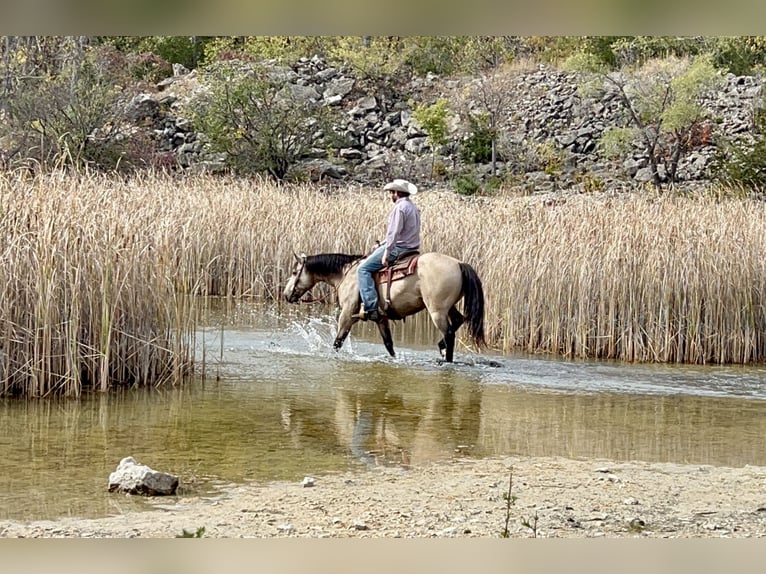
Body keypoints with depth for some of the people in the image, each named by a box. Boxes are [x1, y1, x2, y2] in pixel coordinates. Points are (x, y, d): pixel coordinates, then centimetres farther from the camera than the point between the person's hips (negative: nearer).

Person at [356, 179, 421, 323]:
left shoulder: (400, 208, -14)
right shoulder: (414, 208, 17)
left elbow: (394, 233, -21)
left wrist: (386, 253, -19)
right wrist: (383, 245, 21)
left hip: (398, 248, -10)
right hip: (411, 247, 10)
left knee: (363, 269, -9)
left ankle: (371, 307, -21)